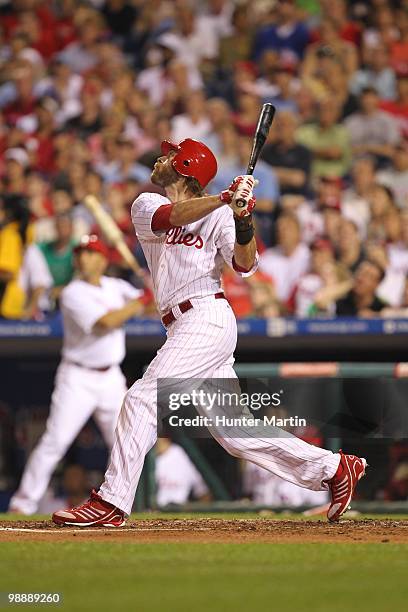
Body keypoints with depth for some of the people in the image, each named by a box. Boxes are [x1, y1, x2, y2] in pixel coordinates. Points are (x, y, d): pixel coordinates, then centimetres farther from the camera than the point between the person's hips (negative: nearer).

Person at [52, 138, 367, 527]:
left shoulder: (218, 215, 2)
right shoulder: (146, 206, 16)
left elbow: (244, 265, -9)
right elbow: (171, 215, -8)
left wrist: (243, 219, -27)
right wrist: (225, 199, -23)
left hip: (208, 317, -7)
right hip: (184, 328, 7)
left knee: (143, 397, -16)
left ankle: (111, 503, -16)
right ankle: (332, 468, 12)